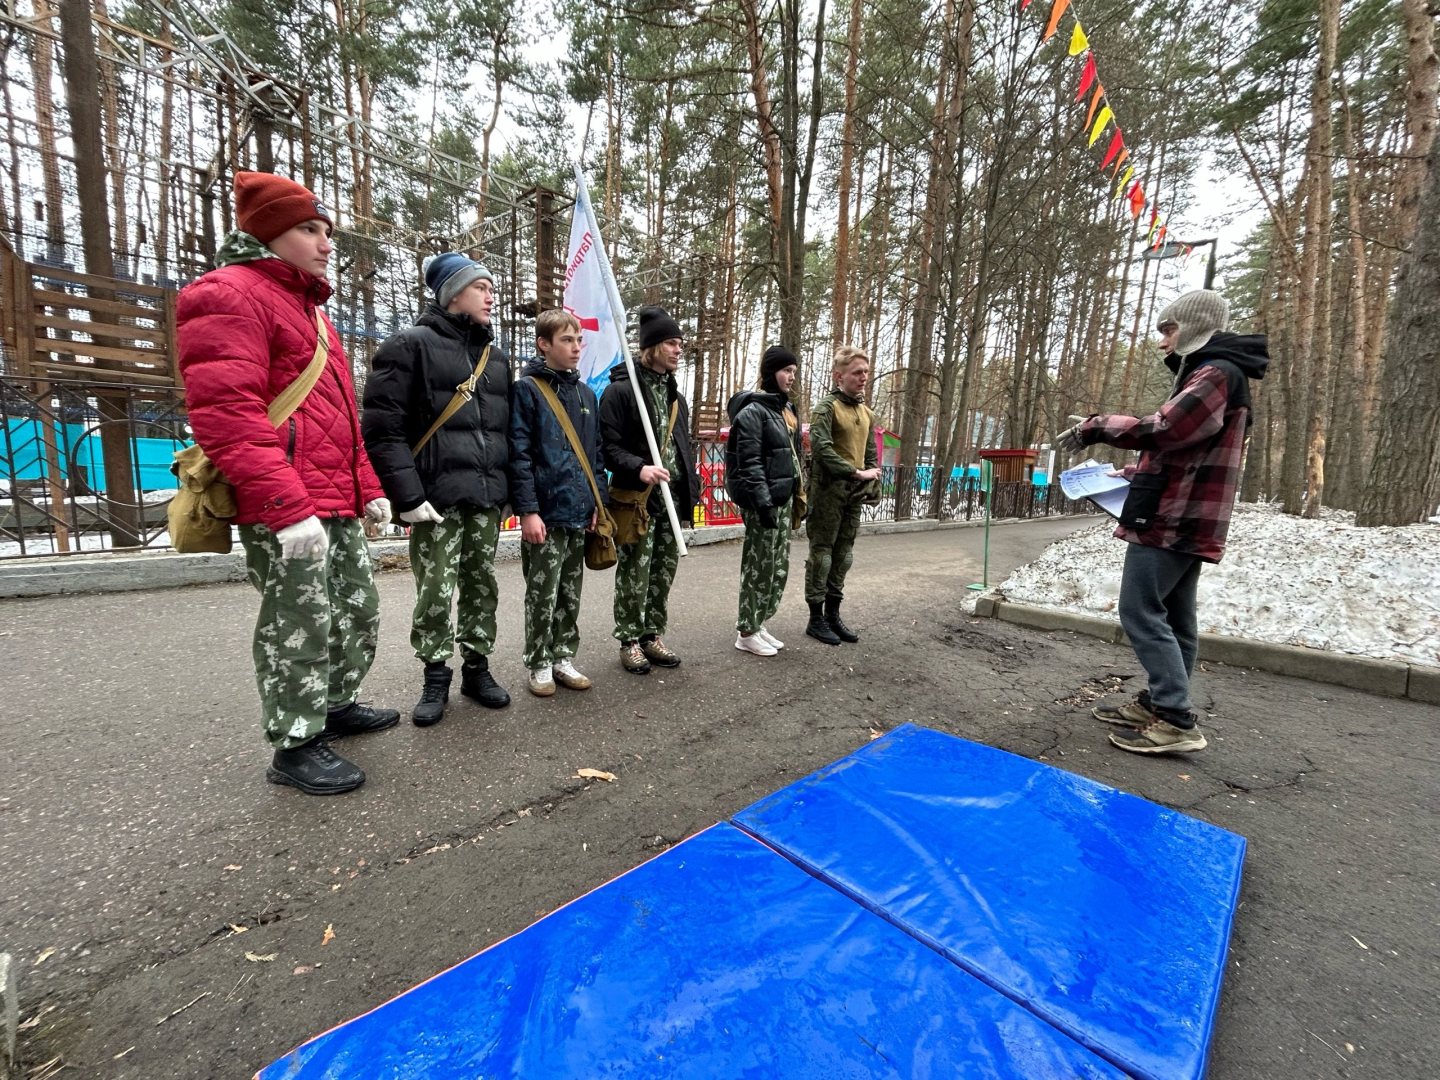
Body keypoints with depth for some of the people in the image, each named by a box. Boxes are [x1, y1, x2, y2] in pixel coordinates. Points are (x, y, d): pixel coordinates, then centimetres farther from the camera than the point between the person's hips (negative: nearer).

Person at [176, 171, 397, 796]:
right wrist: (287, 508, -25)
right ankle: (295, 746, 16)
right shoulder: (229, 295, -6)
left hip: (337, 507, 10)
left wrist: (367, 488, 18)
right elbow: (224, 413, -18)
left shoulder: (309, 309, 25)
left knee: (358, 610, 17)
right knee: (300, 627, -1)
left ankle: (335, 706, 36)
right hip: (283, 514, -10)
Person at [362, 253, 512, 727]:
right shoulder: (410, 345, -2)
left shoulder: (497, 358, 18)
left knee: (481, 585, 11)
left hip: (487, 498, 6)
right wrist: (408, 495, -16)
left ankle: (477, 667, 25)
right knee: (435, 592, 0)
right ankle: (435, 678, 18)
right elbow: (382, 427, -9)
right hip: (438, 497, -5)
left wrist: (507, 486, 11)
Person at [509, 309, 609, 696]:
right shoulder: (526, 389, -4)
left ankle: (564, 657, 27)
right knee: (542, 594, 3)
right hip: (545, 513, -5)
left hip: (580, 513, 6)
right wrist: (527, 510, -15)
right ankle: (540, 665, 19)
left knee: (571, 594, 13)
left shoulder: (586, 395, 15)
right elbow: (519, 456, -10)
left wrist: (598, 501, 9)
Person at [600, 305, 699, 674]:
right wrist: (639, 468, -27)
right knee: (634, 574, 0)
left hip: (672, 498, 7)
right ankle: (630, 641, 15)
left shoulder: (675, 396, 18)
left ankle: (652, 635, 25)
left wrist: (691, 487, 15)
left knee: (664, 572, 11)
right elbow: (609, 446, -12)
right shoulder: (620, 390, -6)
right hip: (636, 499, -7)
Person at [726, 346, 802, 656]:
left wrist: (796, 495, 18)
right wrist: (762, 501, -24)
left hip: (783, 498, 9)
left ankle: (758, 624, 25)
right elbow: (750, 462, -18)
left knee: (779, 567, 12)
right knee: (760, 566, -2)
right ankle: (747, 632, 12)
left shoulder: (785, 410, 17)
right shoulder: (753, 411, -11)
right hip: (762, 501, -9)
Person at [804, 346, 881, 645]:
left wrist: (872, 487, 6)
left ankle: (833, 614, 21)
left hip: (854, 494, 7)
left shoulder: (867, 412, 16)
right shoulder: (826, 407, -7)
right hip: (828, 492, -7)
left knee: (843, 554, 11)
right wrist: (857, 473, -18)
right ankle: (816, 618, 8)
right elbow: (821, 449, -19)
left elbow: (871, 456, 19)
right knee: (821, 553, -1)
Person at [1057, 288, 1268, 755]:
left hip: (1173, 519, -11)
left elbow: (1163, 429, -24)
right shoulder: (1210, 374, 23)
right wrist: (1141, 472, 23)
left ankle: (1177, 720, -7)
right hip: (1183, 519, 11)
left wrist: (1097, 426, -15)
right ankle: (1159, 704, 21)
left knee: (1141, 612, -10)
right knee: (1172, 616, 13)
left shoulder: (1216, 373, -11)